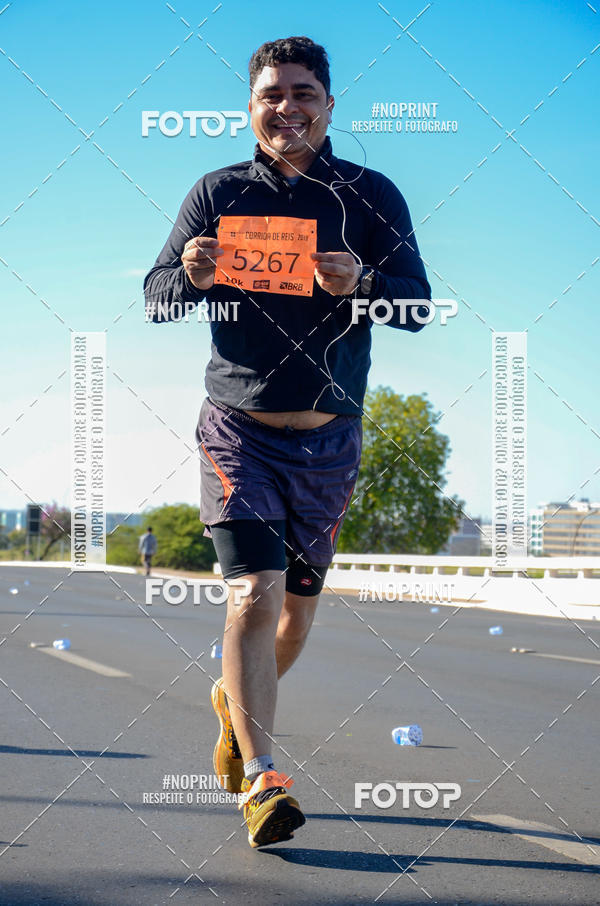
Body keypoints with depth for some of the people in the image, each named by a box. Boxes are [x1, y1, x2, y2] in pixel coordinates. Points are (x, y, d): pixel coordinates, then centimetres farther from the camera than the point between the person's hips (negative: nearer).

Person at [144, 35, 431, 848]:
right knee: (255, 590, -16)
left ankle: (235, 700, 42)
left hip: (329, 438, 2)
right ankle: (261, 780, -13)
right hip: (239, 430, -2)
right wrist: (192, 275, -23)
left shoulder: (370, 196, 0)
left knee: (298, 605, 13)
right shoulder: (218, 193, 1)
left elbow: (418, 308, -6)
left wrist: (360, 284, -27)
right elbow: (154, 301, 0)